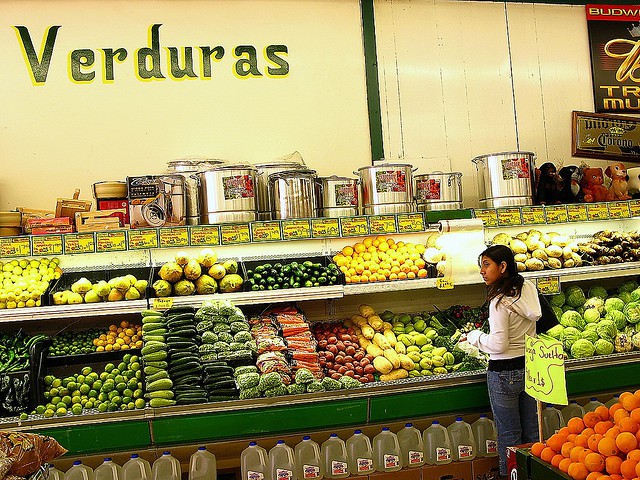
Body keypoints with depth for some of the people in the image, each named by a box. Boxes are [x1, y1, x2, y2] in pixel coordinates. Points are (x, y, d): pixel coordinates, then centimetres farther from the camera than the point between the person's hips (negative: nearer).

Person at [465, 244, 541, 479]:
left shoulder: (500, 300, -20)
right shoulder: (528, 288, 2)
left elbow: (498, 344, -22)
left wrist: (474, 336, -5)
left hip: (504, 372, -8)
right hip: (531, 367, 8)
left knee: (509, 435, 6)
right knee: (532, 432, 18)